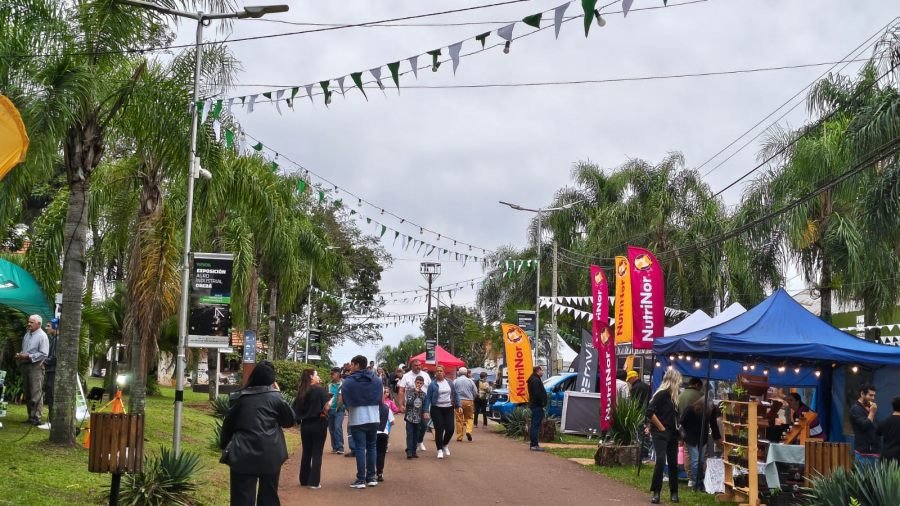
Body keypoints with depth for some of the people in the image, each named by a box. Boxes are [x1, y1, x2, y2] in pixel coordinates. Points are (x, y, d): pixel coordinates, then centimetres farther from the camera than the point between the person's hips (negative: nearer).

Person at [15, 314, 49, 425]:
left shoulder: (42, 336, -9)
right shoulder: (27, 335, 16)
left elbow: (44, 354, -16)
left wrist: (27, 356, -18)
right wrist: (20, 355, 4)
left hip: (36, 367, -8)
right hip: (25, 365, 8)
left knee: (36, 394, -10)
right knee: (27, 394, 11)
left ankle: (36, 417, -10)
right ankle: (30, 416, 18)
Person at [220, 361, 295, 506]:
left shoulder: (239, 398, 4)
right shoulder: (274, 397, -4)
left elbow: (228, 424, 12)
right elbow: (290, 421, 7)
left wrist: (225, 445, 28)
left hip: (243, 455, 1)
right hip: (269, 455, -1)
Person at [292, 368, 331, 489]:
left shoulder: (301, 392, 5)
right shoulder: (320, 390, -11)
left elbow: (295, 408, 6)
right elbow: (327, 406, -21)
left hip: (305, 425, 5)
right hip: (318, 424, -5)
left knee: (306, 453, 15)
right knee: (317, 454, 2)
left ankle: (304, 480, 20)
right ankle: (314, 481, 0)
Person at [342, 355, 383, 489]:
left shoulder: (348, 382, -9)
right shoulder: (377, 380, 3)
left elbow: (344, 401, -6)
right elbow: (381, 400, 8)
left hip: (357, 419, -3)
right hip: (374, 418, 3)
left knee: (360, 448, 0)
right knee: (371, 447, 14)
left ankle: (361, 479, -1)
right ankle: (371, 477, 15)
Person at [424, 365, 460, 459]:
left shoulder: (449, 382, 8)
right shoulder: (433, 384, -2)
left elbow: (456, 394, 15)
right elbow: (428, 398, -2)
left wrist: (458, 405, 7)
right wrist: (426, 410, -9)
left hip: (449, 409, 3)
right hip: (437, 409, -3)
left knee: (450, 429, -2)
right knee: (439, 430, -4)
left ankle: (445, 445, 25)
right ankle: (439, 450, 9)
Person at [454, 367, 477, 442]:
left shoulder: (455, 381, -1)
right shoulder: (470, 381, 3)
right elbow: (475, 392, 4)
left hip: (459, 401, -1)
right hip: (469, 401, 1)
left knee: (459, 419, 3)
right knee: (469, 417, 12)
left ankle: (459, 436, 4)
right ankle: (468, 430, -11)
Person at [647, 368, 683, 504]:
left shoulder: (674, 396, 11)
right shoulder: (662, 394, -12)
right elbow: (649, 412, -19)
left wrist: (678, 430, 4)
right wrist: (660, 427, -15)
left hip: (672, 433, 8)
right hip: (660, 433, -8)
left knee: (673, 463, 9)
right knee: (660, 460, -15)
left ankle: (674, 493, 17)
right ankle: (656, 492, -8)